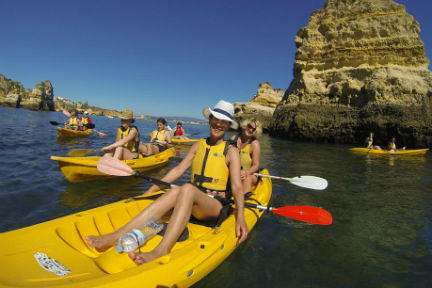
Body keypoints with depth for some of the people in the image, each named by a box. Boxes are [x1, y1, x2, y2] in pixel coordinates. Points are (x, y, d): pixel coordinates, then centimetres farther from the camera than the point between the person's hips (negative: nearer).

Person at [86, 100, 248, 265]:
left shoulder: (231, 151, 1)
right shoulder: (198, 145, 14)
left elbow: (237, 186, -9)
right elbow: (179, 169, 9)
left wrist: (240, 216, -24)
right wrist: (151, 190, 2)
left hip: (216, 206, -4)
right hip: (192, 201, 4)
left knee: (187, 189, -33)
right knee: (175, 191, -29)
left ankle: (161, 251, -46)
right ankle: (117, 237, -36)